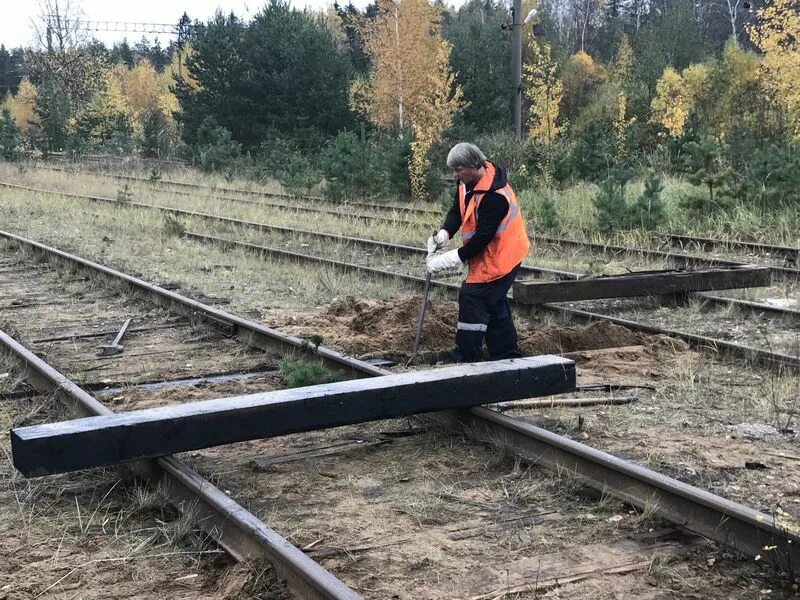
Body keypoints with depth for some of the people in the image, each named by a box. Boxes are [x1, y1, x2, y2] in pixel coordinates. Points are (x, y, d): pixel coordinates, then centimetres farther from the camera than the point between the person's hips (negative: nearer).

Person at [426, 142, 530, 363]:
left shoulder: (495, 196, -29)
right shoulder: (468, 181, 0)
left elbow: (483, 237, -27)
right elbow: (456, 211, 5)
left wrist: (450, 259, -23)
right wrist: (444, 233, -16)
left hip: (499, 257, -10)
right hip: (487, 254, 10)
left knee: (473, 299, -10)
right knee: (494, 303, 16)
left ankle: (464, 358, -3)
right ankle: (508, 355, 26)